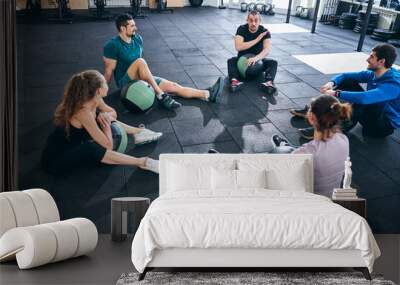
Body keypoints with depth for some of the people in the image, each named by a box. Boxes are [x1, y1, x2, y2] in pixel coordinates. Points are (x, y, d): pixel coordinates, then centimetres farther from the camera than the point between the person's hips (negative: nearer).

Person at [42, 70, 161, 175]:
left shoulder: (94, 100, -9)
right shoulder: (83, 112, -32)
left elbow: (113, 113, 11)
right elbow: (108, 146, -27)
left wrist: (107, 116, -12)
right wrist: (106, 124, -12)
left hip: (71, 146, 10)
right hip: (55, 159, -10)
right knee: (91, 150, -36)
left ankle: (138, 132, 20)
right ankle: (142, 163, -28)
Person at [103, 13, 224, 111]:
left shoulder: (138, 39, 4)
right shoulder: (112, 45, -15)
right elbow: (109, 70, -12)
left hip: (141, 79, 6)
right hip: (126, 82, -6)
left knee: (172, 86, -8)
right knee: (140, 61, -34)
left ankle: (208, 95, -15)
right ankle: (161, 96, -35)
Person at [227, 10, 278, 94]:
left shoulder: (264, 32, -15)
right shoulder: (242, 29, -15)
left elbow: (266, 50, -29)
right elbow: (238, 47, -29)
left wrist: (256, 58, -50)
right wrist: (257, 39, -29)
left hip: (258, 60, 0)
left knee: (273, 62, -25)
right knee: (231, 61, -29)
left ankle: (268, 83, -51)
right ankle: (234, 81, -54)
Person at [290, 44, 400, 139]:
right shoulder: (374, 74, -4)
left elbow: (364, 98, -44)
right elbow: (347, 75, 1)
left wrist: (336, 94, -38)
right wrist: (332, 83, -20)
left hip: (385, 125, -8)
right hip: (371, 114, 8)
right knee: (347, 81, -1)